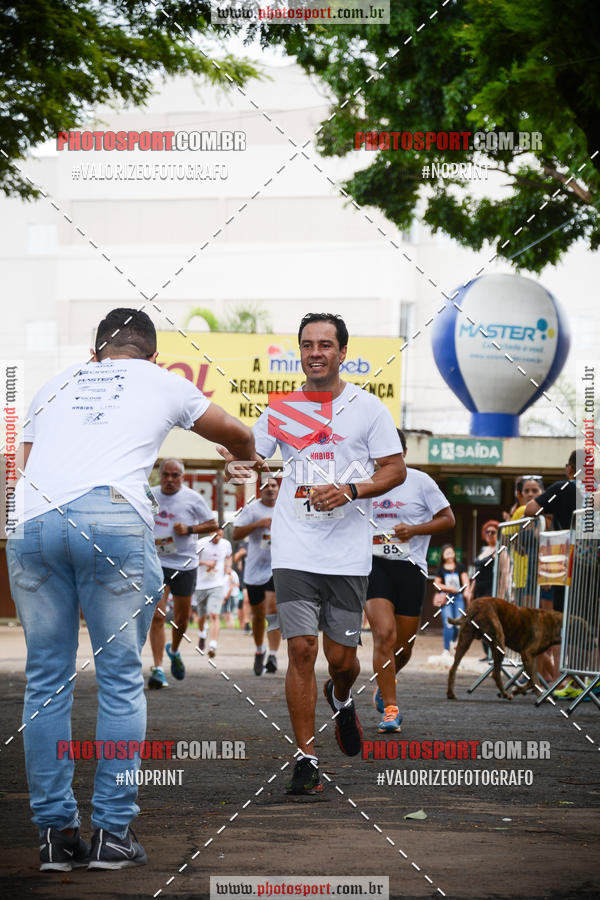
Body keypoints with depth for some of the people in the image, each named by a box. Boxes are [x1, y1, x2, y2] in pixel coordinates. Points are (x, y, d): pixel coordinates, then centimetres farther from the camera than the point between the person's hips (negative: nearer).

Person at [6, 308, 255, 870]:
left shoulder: (55, 386, 30)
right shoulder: (163, 384, 25)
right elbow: (237, 437, 42)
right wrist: (246, 458, 64)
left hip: (32, 522, 3)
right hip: (114, 521, -2)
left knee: (46, 681, 9)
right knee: (120, 680, 5)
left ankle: (54, 832, 8)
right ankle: (112, 833, 4)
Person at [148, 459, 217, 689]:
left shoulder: (192, 498, -3)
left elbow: (213, 525, 1)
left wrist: (189, 529, -14)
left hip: (185, 564, 0)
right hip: (157, 561, 0)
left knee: (181, 618, 11)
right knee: (157, 616, -12)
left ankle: (174, 650, 43)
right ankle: (158, 669, -12)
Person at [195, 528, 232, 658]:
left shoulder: (226, 544, 3)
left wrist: (228, 566, 4)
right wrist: (205, 563, -20)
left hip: (217, 585, 0)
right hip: (201, 585, 0)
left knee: (214, 615, -19)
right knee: (202, 616, 15)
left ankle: (213, 646, -27)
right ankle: (202, 635, 48)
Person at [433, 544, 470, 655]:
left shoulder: (460, 567, 8)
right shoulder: (441, 568, 7)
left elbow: (465, 579, -1)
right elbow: (437, 583, 7)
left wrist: (466, 590, -20)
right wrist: (449, 588, -8)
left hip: (459, 597, 2)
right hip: (446, 598, -2)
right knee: (448, 624, -11)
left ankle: (453, 641, 27)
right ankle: (447, 649, -5)